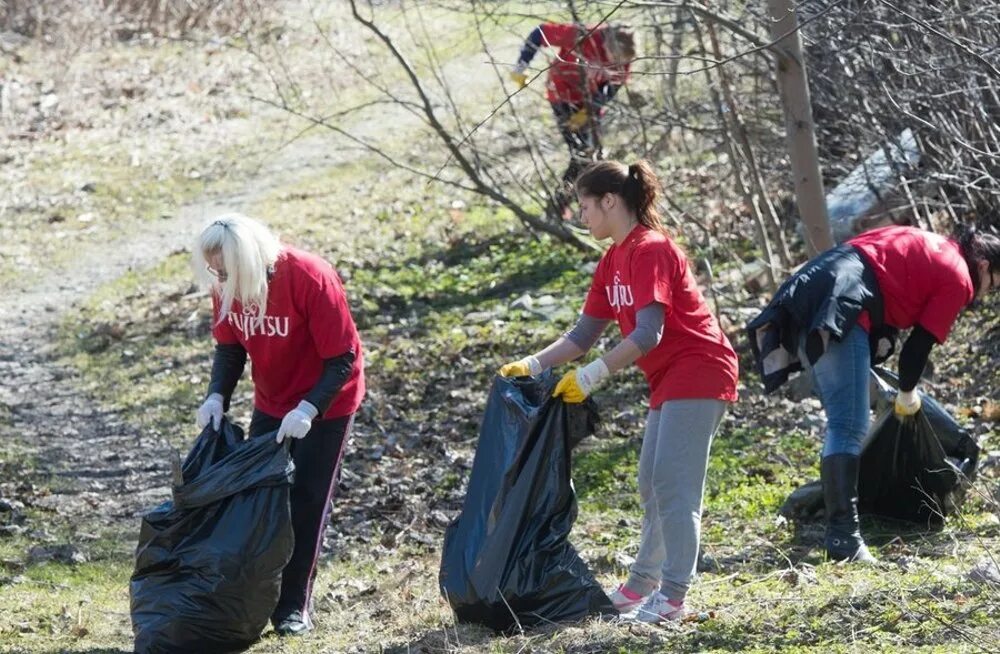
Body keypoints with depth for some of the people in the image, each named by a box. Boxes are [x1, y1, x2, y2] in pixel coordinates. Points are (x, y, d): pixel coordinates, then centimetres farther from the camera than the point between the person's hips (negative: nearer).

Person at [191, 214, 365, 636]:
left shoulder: (311, 280, -31)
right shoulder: (229, 287, -14)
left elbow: (343, 359, -25)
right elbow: (230, 347, 0)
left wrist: (309, 409, -36)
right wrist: (217, 396, -17)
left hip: (325, 405, -5)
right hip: (272, 405, 6)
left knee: (305, 502, -4)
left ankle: (294, 606, 5)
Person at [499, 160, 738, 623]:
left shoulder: (650, 251, -17)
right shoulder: (614, 259, 12)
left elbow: (648, 333, -25)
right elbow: (585, 333, 13)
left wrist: (592, 376, -27)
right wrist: (534, 365, 2)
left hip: (697, 374, -10)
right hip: (669, 381, 10)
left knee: (673, 485, -12)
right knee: (652, 485, 15)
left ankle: (672, 597, -12)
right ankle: (643, 584, 24)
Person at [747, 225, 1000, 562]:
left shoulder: (929, 245, 30)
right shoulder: (958, 277, 5)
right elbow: (920, 343, 4)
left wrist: (883, 335, 15)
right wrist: (907, 393, 19)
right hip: (841, 307, -9)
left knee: (844, 424, 15)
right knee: (849, 427, -12)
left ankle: (839, 528, 17)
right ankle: (844, 537, -19)